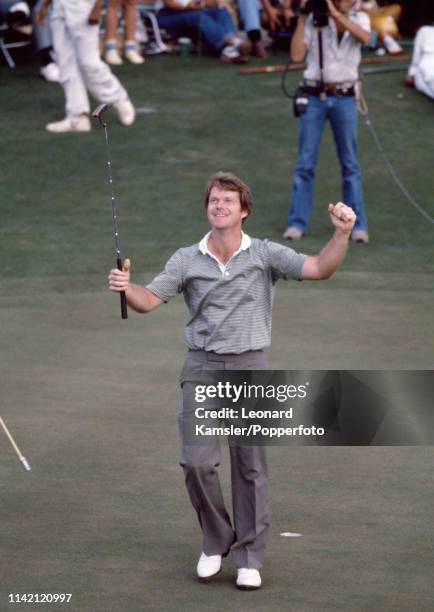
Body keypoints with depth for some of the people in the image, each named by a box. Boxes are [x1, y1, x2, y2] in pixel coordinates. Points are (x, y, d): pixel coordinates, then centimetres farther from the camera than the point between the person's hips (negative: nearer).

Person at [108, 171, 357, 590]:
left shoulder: (265, 255, -1)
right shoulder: (187, 260, 2)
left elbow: (320, 269, -11)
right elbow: (150, 300, -5)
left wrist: (342, 233, -28)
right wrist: (126, 289, -27)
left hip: (249, 368, -1)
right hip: (202, 368, 1)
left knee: (250, 467, 3)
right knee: (196, 461, -8)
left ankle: (249, 558, 13)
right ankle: (215, 543, 15)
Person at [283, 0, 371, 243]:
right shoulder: (314, 21, -1)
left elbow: (364, 37, -21)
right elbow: (297, 55, -11)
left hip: (345, 99, 1)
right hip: (314, 97, -1)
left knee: (351, 164, 3)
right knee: (306, 163, -1)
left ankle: (358, 225, 6)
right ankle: (297, 224, 4)